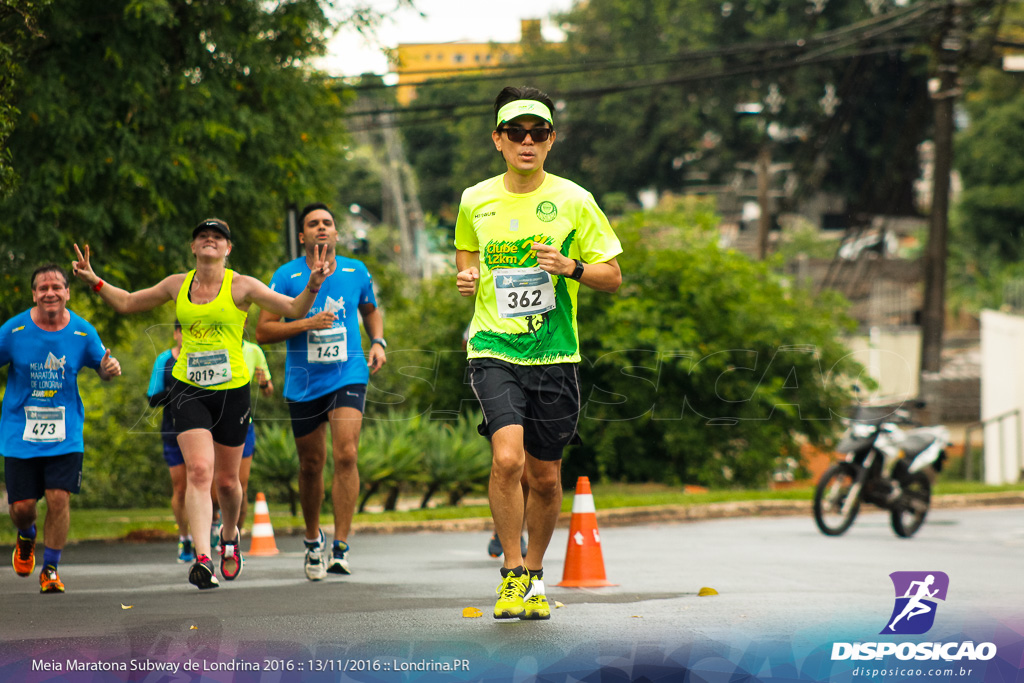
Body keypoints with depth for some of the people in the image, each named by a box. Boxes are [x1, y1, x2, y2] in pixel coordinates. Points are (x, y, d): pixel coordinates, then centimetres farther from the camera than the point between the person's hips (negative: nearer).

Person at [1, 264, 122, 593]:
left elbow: (102, 368, 11)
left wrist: (110, 369, -13)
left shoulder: (82, 332, -3)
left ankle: (51, 569, 8)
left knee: (59, 499, -11)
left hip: (65, 433, 0)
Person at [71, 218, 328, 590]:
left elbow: (294, 308, -4)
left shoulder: (241, 286, -2)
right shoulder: (178, 284, 7)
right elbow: (127, 303, 20)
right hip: (188, 389, 1)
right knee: (198, 471, -18)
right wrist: (94, 281, 8)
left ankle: (230, 536, 41)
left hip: (232, 390, -1)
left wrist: (313, 285, -23)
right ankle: (202, 558, -24)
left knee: (226, 480, 9)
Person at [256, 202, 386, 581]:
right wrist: (307, 323, -18)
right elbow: (263, 331, -6)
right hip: (303, 383, 0)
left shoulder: (357, 273, 5)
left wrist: (378, 343, 5)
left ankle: (340, 548, -15)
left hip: (349, 376, 0)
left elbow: (371, 311, 24)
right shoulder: (287, 276, -3)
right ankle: (313, 541, 33)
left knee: (346, 454, -18)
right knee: (311, 465, 9)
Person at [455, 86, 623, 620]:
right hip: (493, 351, 0)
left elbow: (612, 276, 4)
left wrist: (572, 267, -16)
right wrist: (466, 277, 1)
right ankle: (512, 573, -6)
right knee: (507, 458, -21)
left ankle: (535, 574, 30)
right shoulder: (475, 201, 5)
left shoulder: (573, 201, -1)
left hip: (554, 355, 0)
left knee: (545, 477, 7)